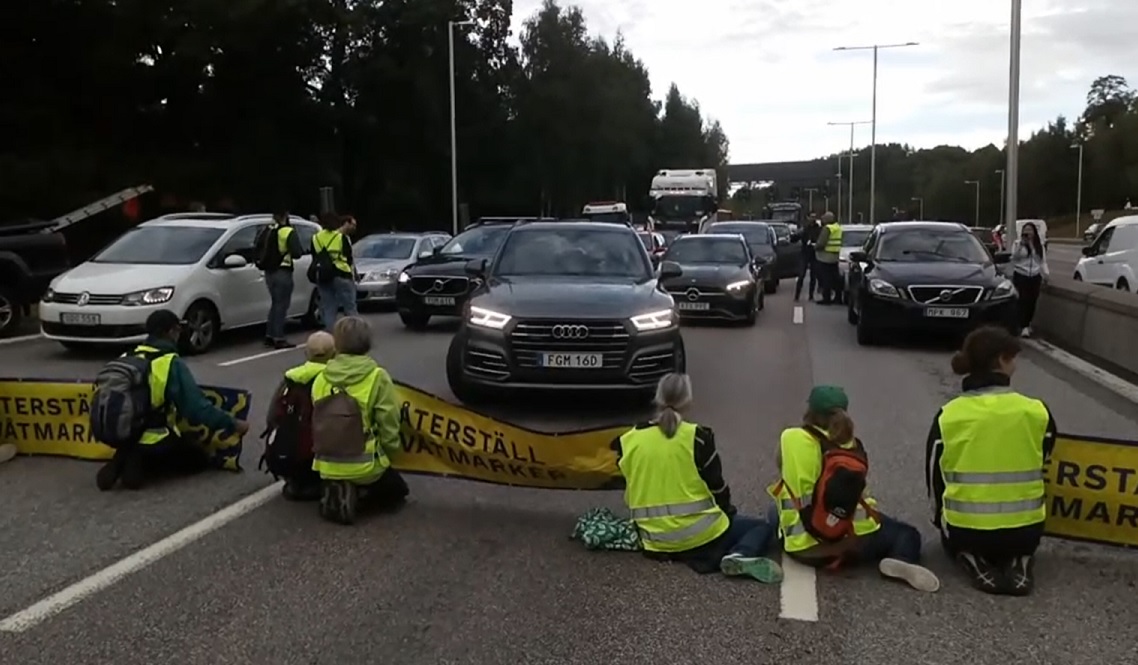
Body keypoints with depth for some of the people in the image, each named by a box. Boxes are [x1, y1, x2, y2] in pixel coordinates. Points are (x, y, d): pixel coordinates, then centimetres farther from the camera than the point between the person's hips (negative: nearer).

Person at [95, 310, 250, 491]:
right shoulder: (172, 363, -14)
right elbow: (198, 407, -16)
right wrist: (233, 424, -5)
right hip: (154, 441, -7)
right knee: (200, 458, 15)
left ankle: (124, 461, 3)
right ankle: (142, 466, -6)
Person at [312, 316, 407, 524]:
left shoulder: (321, 379, 2)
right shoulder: (377, 377, -10)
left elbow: (319, 422, 7)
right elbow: (389, 425, -9)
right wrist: (392, 449, 9)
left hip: (327, 465, 3)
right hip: (363, 465, -3)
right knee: (396, 489, 25)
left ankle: (335, 492, 3)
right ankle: (358, 492, 0)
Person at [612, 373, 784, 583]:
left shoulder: (627, 442, -1)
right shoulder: (697, 437, -13)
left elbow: (630, 495, 8)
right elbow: (717, 487, -3)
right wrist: (728, 513, 18)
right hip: (700, 536, -6)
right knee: (763, 527, 16)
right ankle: (740, 555, -13)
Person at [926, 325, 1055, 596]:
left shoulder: (948, 416, -8)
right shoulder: (1037, 412, -9)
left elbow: (934, 475, 3)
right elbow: (1042, 463, 8)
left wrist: (942, 518, 22)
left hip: (965, 530, 0)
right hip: (1025, 530, 1)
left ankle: (975, 564, 3)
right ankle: (1019, 564, 3)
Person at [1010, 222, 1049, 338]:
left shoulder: (1039, 245, 14)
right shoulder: (1017, 243, 2)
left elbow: (1043, 261, 16)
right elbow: (1014, 257, -12)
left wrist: (1046, 273, 4)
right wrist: (1021, 244, -20)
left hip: (1035, 277, 4)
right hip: (1021, 276, -4)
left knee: (1032, 301, 4)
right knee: (1023, 301, -12)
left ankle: (1027, 324, 18)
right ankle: (1024, 326, -14)